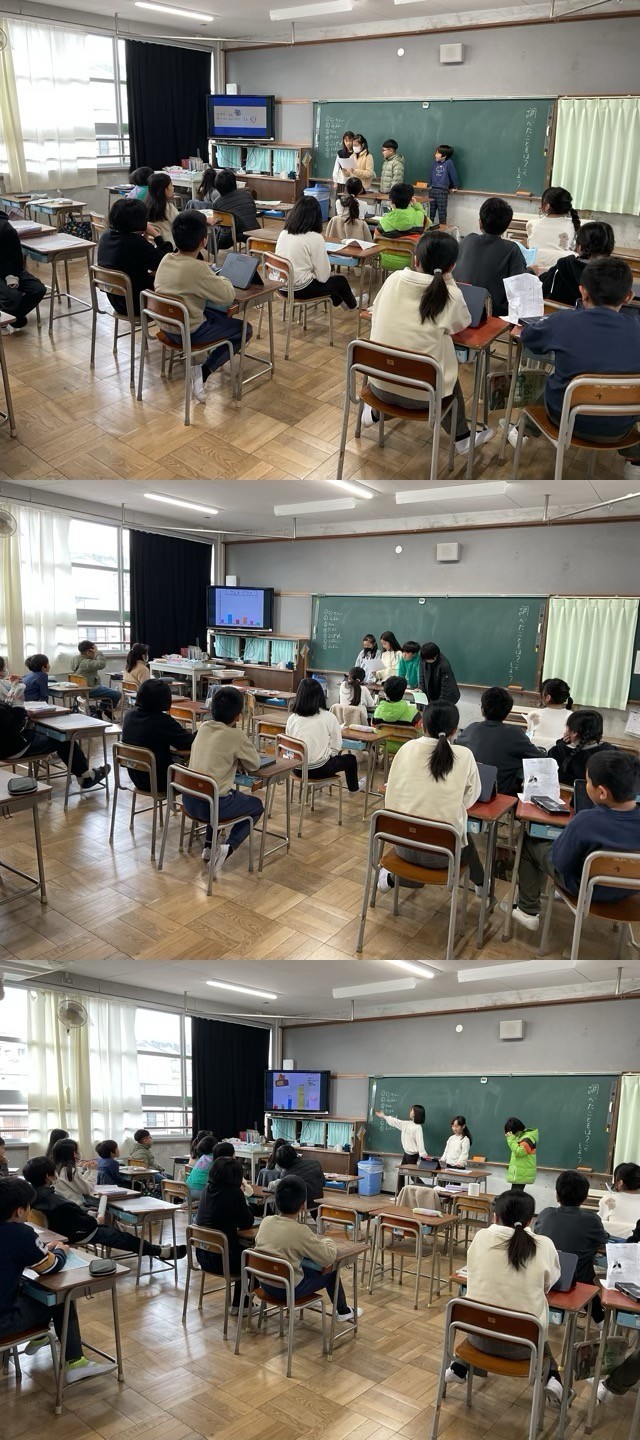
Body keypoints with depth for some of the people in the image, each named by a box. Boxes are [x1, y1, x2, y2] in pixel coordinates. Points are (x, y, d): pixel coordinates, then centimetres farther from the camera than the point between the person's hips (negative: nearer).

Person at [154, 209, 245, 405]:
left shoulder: (166, 259, -2)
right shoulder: (197, 268, -25)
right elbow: (228, 296, -18)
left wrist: (213, 279, 6)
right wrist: (222, 280, 2)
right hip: (189, 332, -8)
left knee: (222, 314, 29)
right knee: (245, 329, 10)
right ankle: (203, 372, 1)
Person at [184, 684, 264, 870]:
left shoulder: (203, 727, 6)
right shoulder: (236, 736, -12)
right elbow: (254, 765, 2)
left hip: (189, 801, 6)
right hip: (212, 805, -6)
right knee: (257, 806, 22)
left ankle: (209, 846, 28)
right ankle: (229, 847, -1)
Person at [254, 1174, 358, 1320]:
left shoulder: (266, 1221, -7)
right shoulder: (300, 1231, -24)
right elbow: (329, 1258, -18)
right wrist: (328, 1241, 4)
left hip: (265, 1283, 6)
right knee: (331, 1272, 16)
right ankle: (343, 1312, 36)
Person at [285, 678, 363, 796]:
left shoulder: (292, 718, -7)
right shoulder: (329, 717, -14)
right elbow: (336, 747, -10)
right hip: (319, 769, -4)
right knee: (350, 757, 27)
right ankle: (353, 788, 51)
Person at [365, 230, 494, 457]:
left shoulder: (394, 279, -7)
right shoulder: (451, 295, -14)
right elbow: (460, 325, 8)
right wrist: (447, 279, 5)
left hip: (379, 384, 3)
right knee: (450, 378, 30)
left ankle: (376, 413, 43)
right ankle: (461, 438, 40)